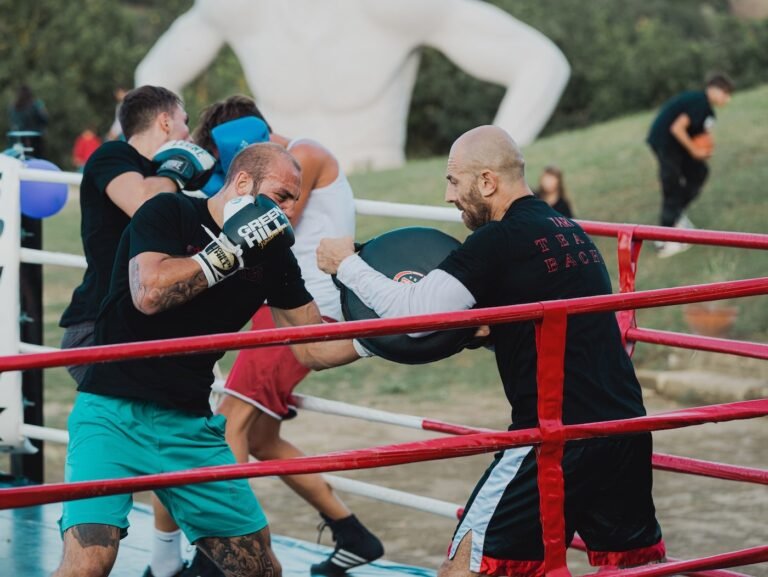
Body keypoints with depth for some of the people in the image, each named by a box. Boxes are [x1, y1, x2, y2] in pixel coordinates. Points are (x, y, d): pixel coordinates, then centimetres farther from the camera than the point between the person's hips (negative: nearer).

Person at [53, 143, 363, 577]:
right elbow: (150, 293, -23)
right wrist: (232, 250, -18)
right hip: (115, 412, -6)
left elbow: (314, 348, 12)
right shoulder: (169, 213, -6)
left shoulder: (272, 253, 8)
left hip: (191, 426, 6)